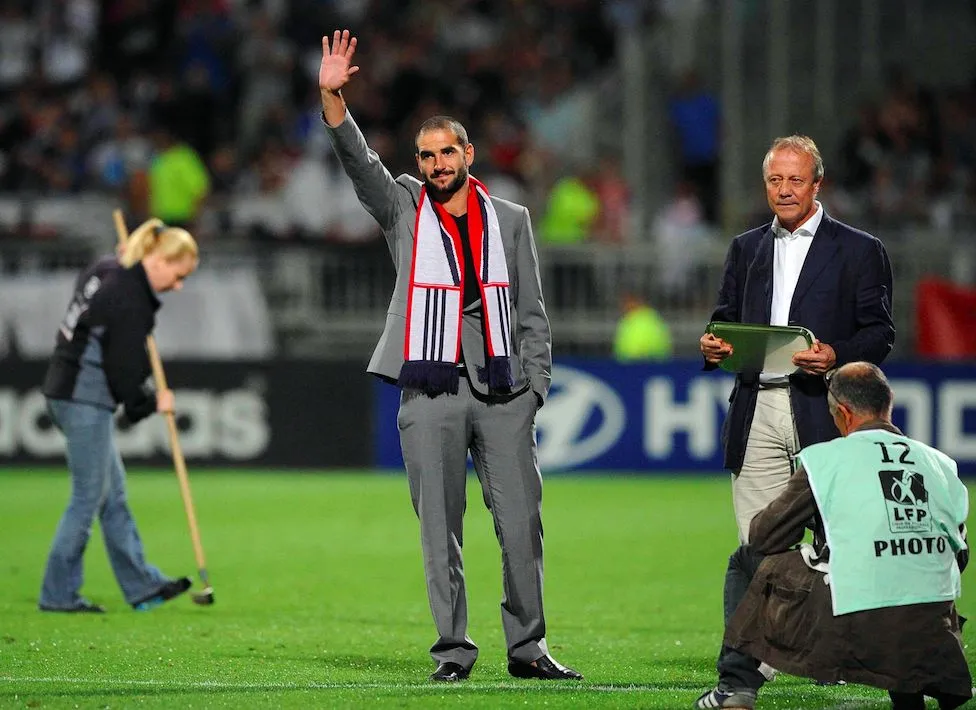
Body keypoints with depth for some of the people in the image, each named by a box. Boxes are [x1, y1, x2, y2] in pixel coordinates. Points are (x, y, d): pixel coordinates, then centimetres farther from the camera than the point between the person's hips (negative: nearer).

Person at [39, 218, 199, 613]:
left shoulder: (106, 269, 9)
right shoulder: (131, 301, -20)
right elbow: (123, 371, -18)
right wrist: (150, 403, -1)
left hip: (67, 389, 10)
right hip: (84, 400, -10)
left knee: (114, 494, 13)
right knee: (88, 498, -3)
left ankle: (142, 584, 19)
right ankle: (58, 594, 2)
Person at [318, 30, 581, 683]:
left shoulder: (510, 220, 13)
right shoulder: (404, 208, 11)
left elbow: (531, 313, 13)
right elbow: (358, 160, -5)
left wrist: (535, 385, 3)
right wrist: (332, 98, -20)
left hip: (502, 389, 1)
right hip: (430, 390, -1)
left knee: (522, 519, -3)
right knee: (441, 527, 0)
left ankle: (527, 647, 5)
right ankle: (453, 650, 4)